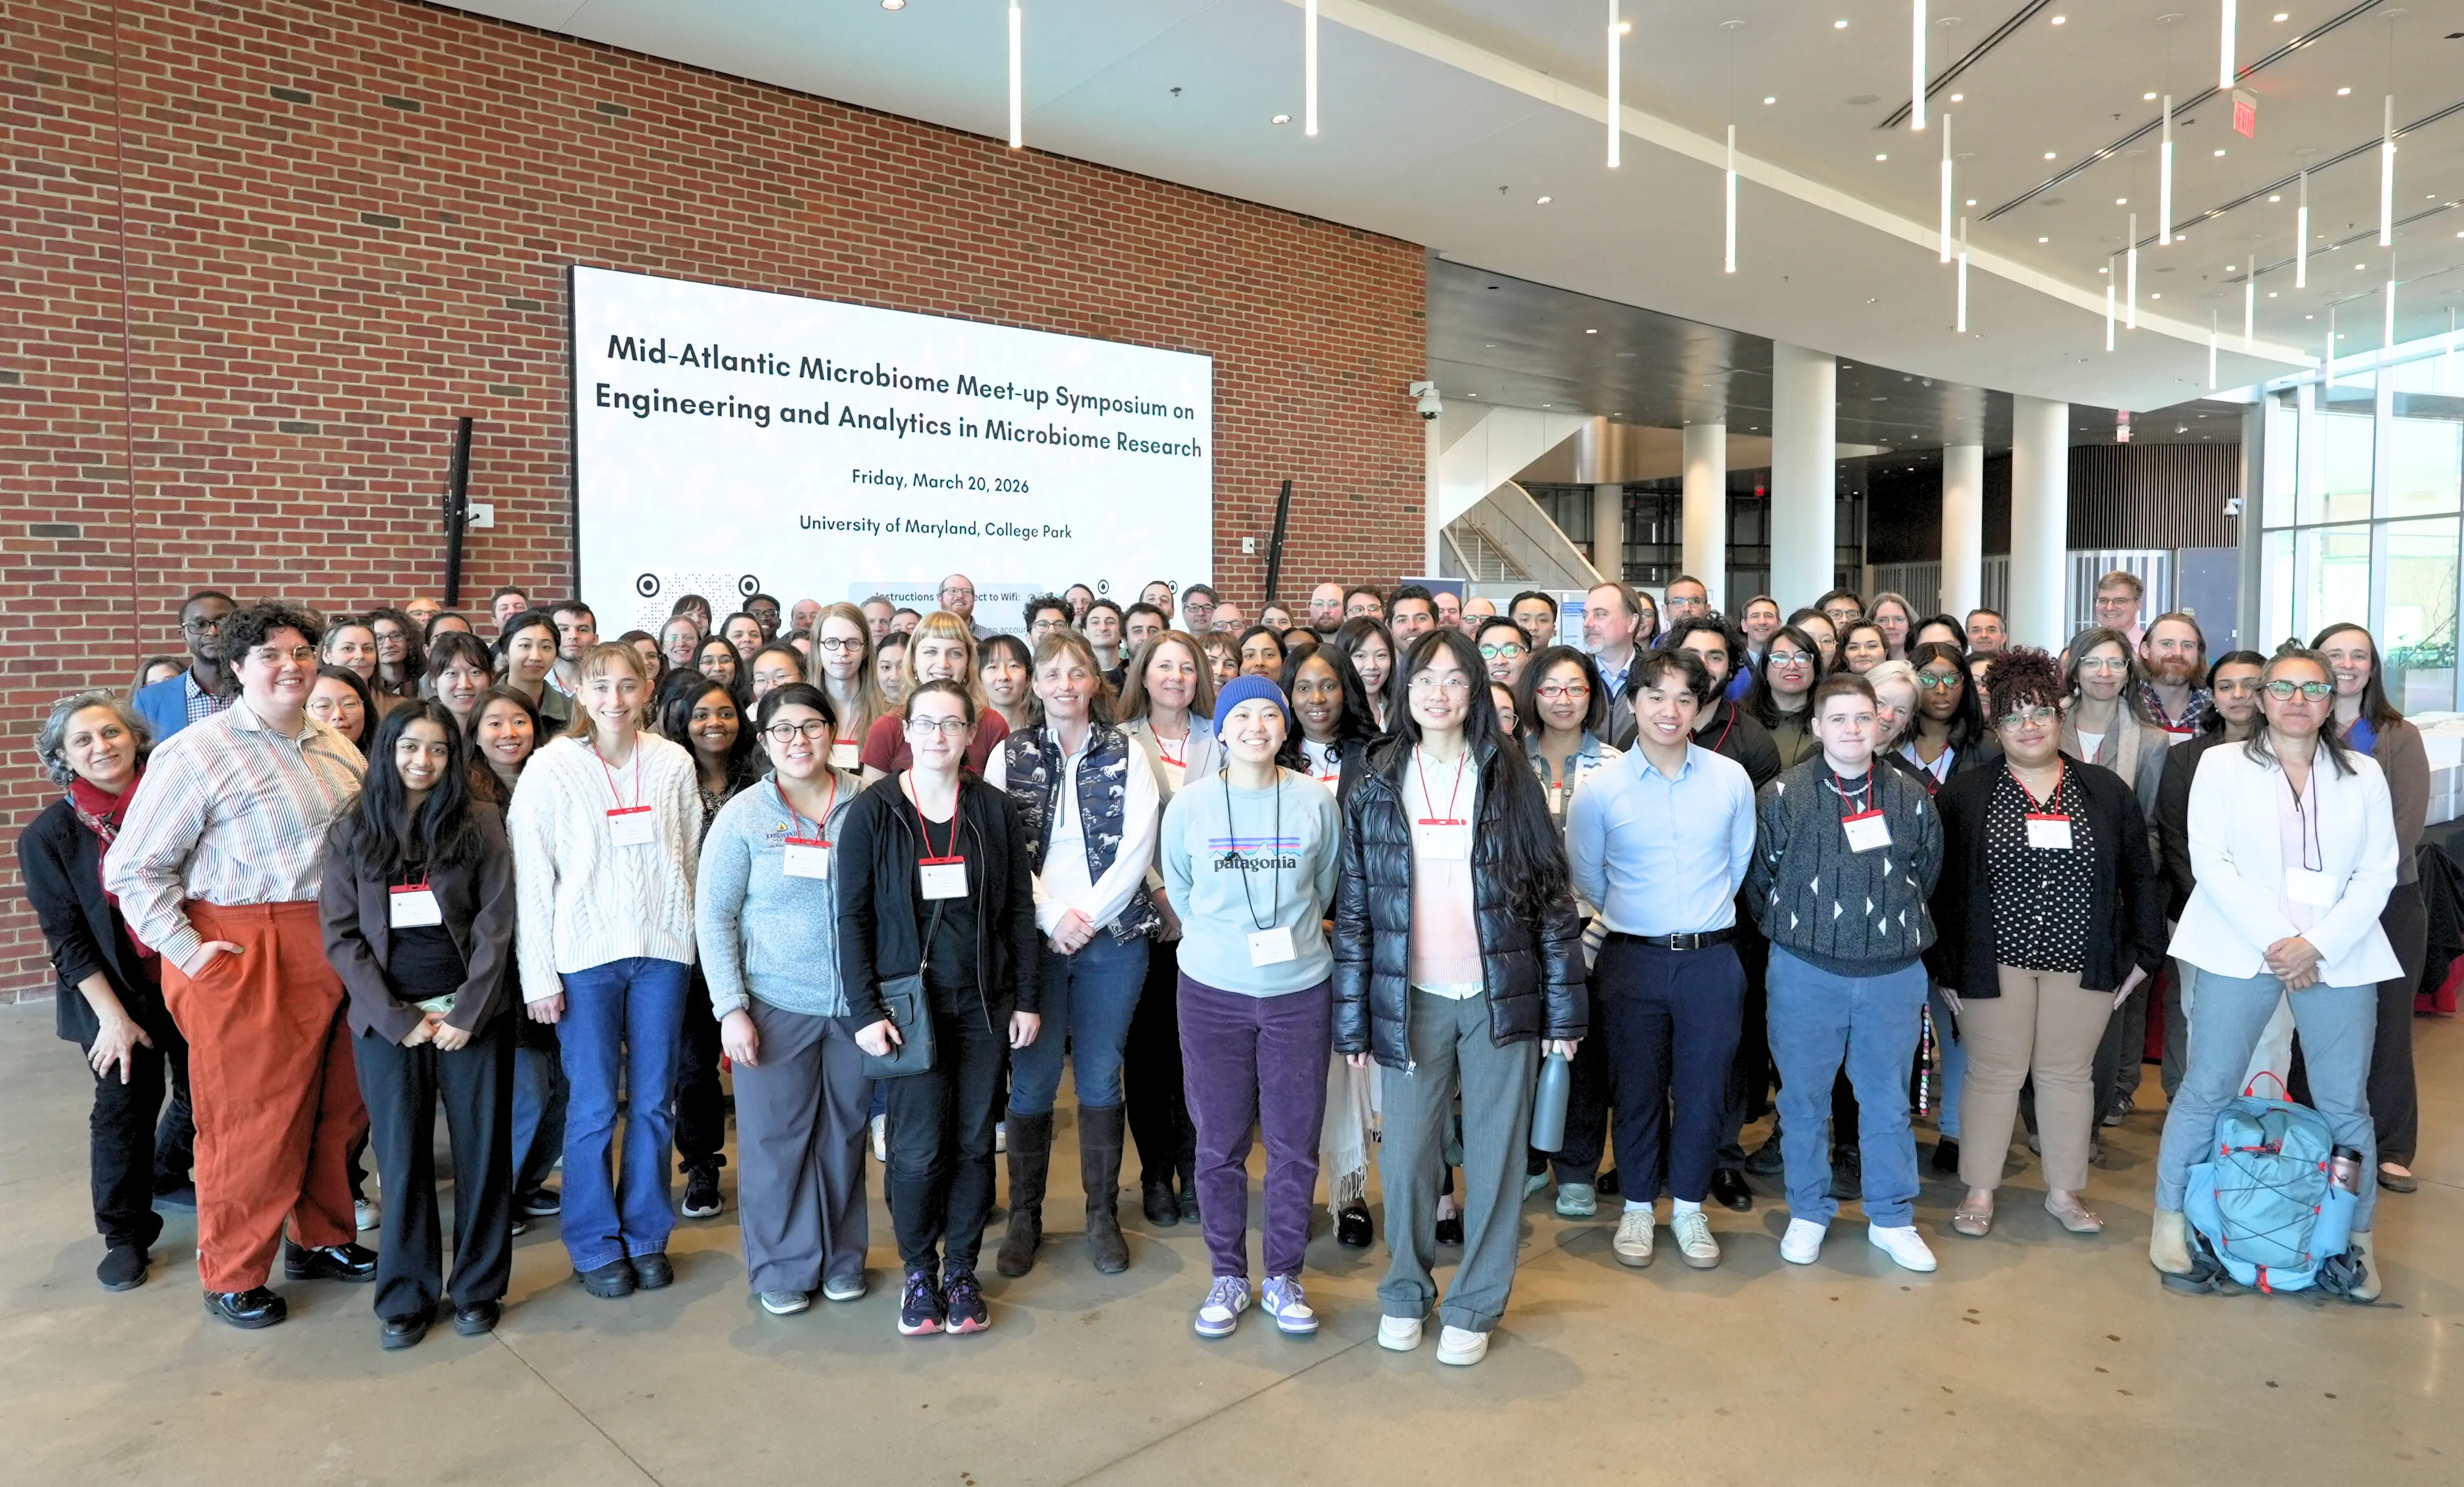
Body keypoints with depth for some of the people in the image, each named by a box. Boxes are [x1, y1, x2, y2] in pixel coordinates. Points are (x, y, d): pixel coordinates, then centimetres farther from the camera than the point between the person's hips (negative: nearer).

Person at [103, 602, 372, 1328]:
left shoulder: (338, 749, 11)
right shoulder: (198, 752, -8)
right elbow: (133, 867, -6)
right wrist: (185, 948, -12)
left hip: (336, 952, 6)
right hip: (243, 957, -6)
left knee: (337, 1106, 14)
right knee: (251, 1118, 3)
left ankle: (321, 1239, 33)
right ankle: (233, 1276, 20)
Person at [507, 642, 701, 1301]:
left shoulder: (674, 762, 4)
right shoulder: (551, 766, -2)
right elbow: (532, 877, -3)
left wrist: (694, 940, 5)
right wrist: (538, 975, -6)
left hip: (662, 950, 2)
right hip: (584, 954, -2)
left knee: (653, 1102, 9)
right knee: (593, 1106, 4)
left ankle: (647, 1236, 24)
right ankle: (595, 1246, 20)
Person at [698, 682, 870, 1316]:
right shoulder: (744, 816, -2)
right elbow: (713, 916, -2)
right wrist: (731, 1007, -8)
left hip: (856, 1003, 1)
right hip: (775, 1005, -1)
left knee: (845, 1133, 12)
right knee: (775, 1136, 6)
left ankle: (842, 1258, 29)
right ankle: (783, 1268, 24)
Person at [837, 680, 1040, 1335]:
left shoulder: (994, 811, 3)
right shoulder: (873, 812, -3)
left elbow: (1021, 909, 6)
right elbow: (853, 916, -4)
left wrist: (1026, 999, 2)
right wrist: (866, 1010, -11)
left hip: (984, 1005, 2)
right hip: (910, 1003, -2)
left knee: (974, 1142, 8)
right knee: (918, 1148, -2)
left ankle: (962, 1272, 24)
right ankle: (918, 1273, 19)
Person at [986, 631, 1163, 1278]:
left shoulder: (1126, 755, 4)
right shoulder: (1010, 755, 5)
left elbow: (1138, 848, -4)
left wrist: (1087, 916, -12)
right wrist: (1053, 917, -11)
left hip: (1114, 936, 0)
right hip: (1033, 936, 0)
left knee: (1100, 1079, 8)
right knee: (1032, 1081, 4)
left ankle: (1102, 1215, 22)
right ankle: (1024, 1216, 20)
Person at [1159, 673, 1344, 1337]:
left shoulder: (1317, 804, -2)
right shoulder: (1188, 806, -3)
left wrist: (1288, 935, 10)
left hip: (1299, 991, 0)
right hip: (1212, 993, 0)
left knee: (1294, 1144, 7)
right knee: (1220, 1144, 8)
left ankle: (1284, 1278, 25)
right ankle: (1228, 1276, 25)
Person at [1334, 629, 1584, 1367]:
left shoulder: (1509, 778, 0)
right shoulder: (1376, 787, 2)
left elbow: (1552, 892, 1)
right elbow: (1353, 907, 2)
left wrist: (1564, 1005, -3)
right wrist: (1352, 1019, 0)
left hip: (1500, 995, 0)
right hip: (1412, 999, 1)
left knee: (1495, 1152, 7)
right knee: (1407, 1152, 9)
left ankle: (1475, 1304, 25)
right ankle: (1405, 1291, 30)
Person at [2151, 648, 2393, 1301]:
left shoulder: (2364, 774, 11)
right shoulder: (2221, 764, 5)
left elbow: (2378, 873, 3)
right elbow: (2210, 861, -3)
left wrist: (2318, 945, -10)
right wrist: (2272, 940, -13)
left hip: (2339, 956, 2)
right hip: (2242, 950, -2)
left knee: (2345, 1104, 6)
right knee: (2206, 1091, -1)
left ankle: (2359, 1236, 21)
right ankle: (2171, 1216, 12)